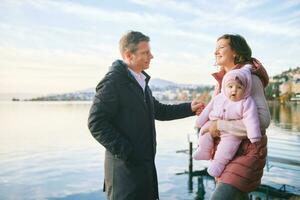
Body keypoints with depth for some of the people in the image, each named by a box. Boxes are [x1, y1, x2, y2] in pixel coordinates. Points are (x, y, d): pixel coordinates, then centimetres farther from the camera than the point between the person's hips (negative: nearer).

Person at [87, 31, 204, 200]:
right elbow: (96, 123, -19)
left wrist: (189, 108, 14)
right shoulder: (113, 81, -14)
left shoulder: (141, 80, 13)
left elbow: (157, 110, 22)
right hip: (125, 166, -8)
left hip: (145, 163, 9)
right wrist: (125, 152, -19)